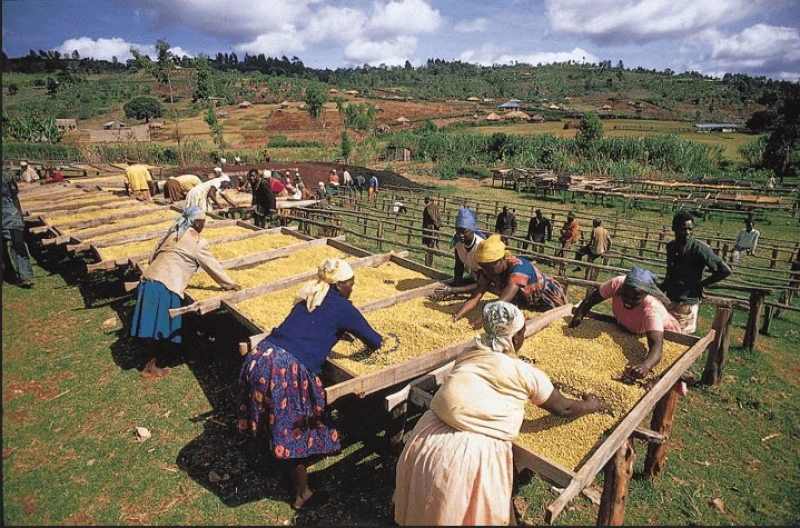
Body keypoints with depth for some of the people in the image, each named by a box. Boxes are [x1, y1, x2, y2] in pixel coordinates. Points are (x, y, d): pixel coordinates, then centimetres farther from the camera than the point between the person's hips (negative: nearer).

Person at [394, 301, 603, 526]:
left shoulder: (466, 357, 10)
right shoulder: (525, 373, -1)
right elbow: (564, 409, 14)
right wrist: (591, 405, 34)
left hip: (429, 438, 5)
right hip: (472, 454, -4)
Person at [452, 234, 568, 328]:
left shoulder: (518, 267, -41)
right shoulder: (489, 270, -21)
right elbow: (474, 298, -27)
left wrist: (473, 324, -58)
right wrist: (455, 318, -42)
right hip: (528, 303, 6)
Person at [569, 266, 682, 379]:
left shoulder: (653, 308, -41)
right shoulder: (618, 283, -33)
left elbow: (657, 345, -52)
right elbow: (592, 298, -19)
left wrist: (645, 365, -72)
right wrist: (578, 316, -37)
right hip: (627, 329, 4)